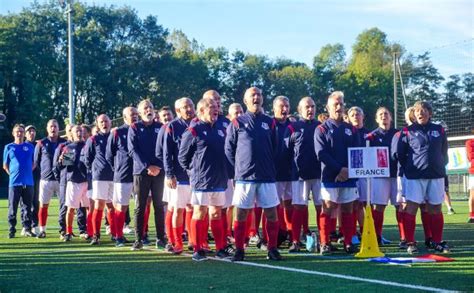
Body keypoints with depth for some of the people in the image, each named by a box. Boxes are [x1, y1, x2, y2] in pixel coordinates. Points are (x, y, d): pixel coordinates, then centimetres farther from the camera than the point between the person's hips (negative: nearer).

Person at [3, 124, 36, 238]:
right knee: (12, 208, 1)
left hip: (28, 182, 2)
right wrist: (13, 174, 2)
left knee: (28, 207, 5)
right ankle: (11, 230, 7)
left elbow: (34, 163, 15)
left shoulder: (30, 147, 9)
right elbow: (5, 166, 9)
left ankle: (27, 229, 11)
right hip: (14, 182, -1)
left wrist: (28, 172, 5)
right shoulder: (8, 147, 6)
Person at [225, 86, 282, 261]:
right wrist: (239, 166, 4)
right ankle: (239, 250, 10)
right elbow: (229, 149, 4)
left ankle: (272, 249, 11)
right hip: (244, 176, -2)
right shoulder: (237, 123, 1)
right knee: (241, 214, 1)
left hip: (267, 176, 2)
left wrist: (269, 165, 11)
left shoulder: (269, 122, 8)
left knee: (271, 213, 1)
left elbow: (274, 148, 14)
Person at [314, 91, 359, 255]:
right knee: (328, 209, -2)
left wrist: (349, 171, -10)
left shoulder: (351, 129, 13)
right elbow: (321, 154, -9)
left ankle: (348, 243, 12)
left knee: (348, 210, 6)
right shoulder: (322, 129, 2)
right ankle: (325, 243, 4)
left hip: (349, 177, 3)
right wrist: (339, 169, -17)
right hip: (330, 177, -3)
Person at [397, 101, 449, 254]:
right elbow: (400, 154, 5)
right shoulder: (407, 131, 1)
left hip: (436, 175, 3)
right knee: (411, 208, -7)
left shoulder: (439, 130, 9)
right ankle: (410, 243, -1)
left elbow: (444, 152, 17)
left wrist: (441, 167, 14)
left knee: (436, 209, 7)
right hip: (415, 176, -2)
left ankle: (437, 242, 18)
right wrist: (409, 170, 8)